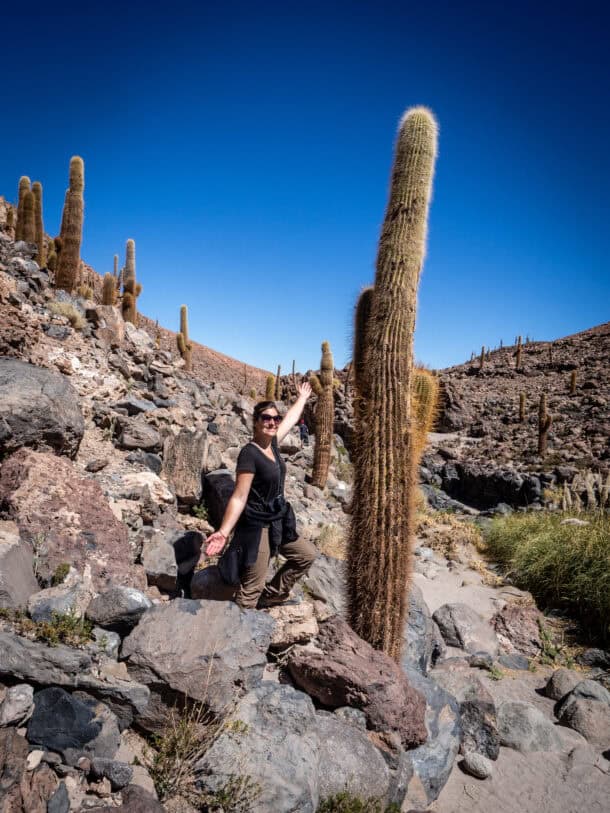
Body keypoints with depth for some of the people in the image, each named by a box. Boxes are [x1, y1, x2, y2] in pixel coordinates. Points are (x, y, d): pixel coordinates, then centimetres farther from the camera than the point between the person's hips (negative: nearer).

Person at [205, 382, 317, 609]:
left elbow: (291, 418, 21)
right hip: (256, 527, -9)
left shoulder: (272, 443, 2)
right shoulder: (249, 454, -20)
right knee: (250, 591, -5)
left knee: (307, 554, 20)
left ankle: (272, 595, 29)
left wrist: (302, 398, 35)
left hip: (278, 523, 9)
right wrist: (223, 532, -32)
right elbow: (239, 497, -24)